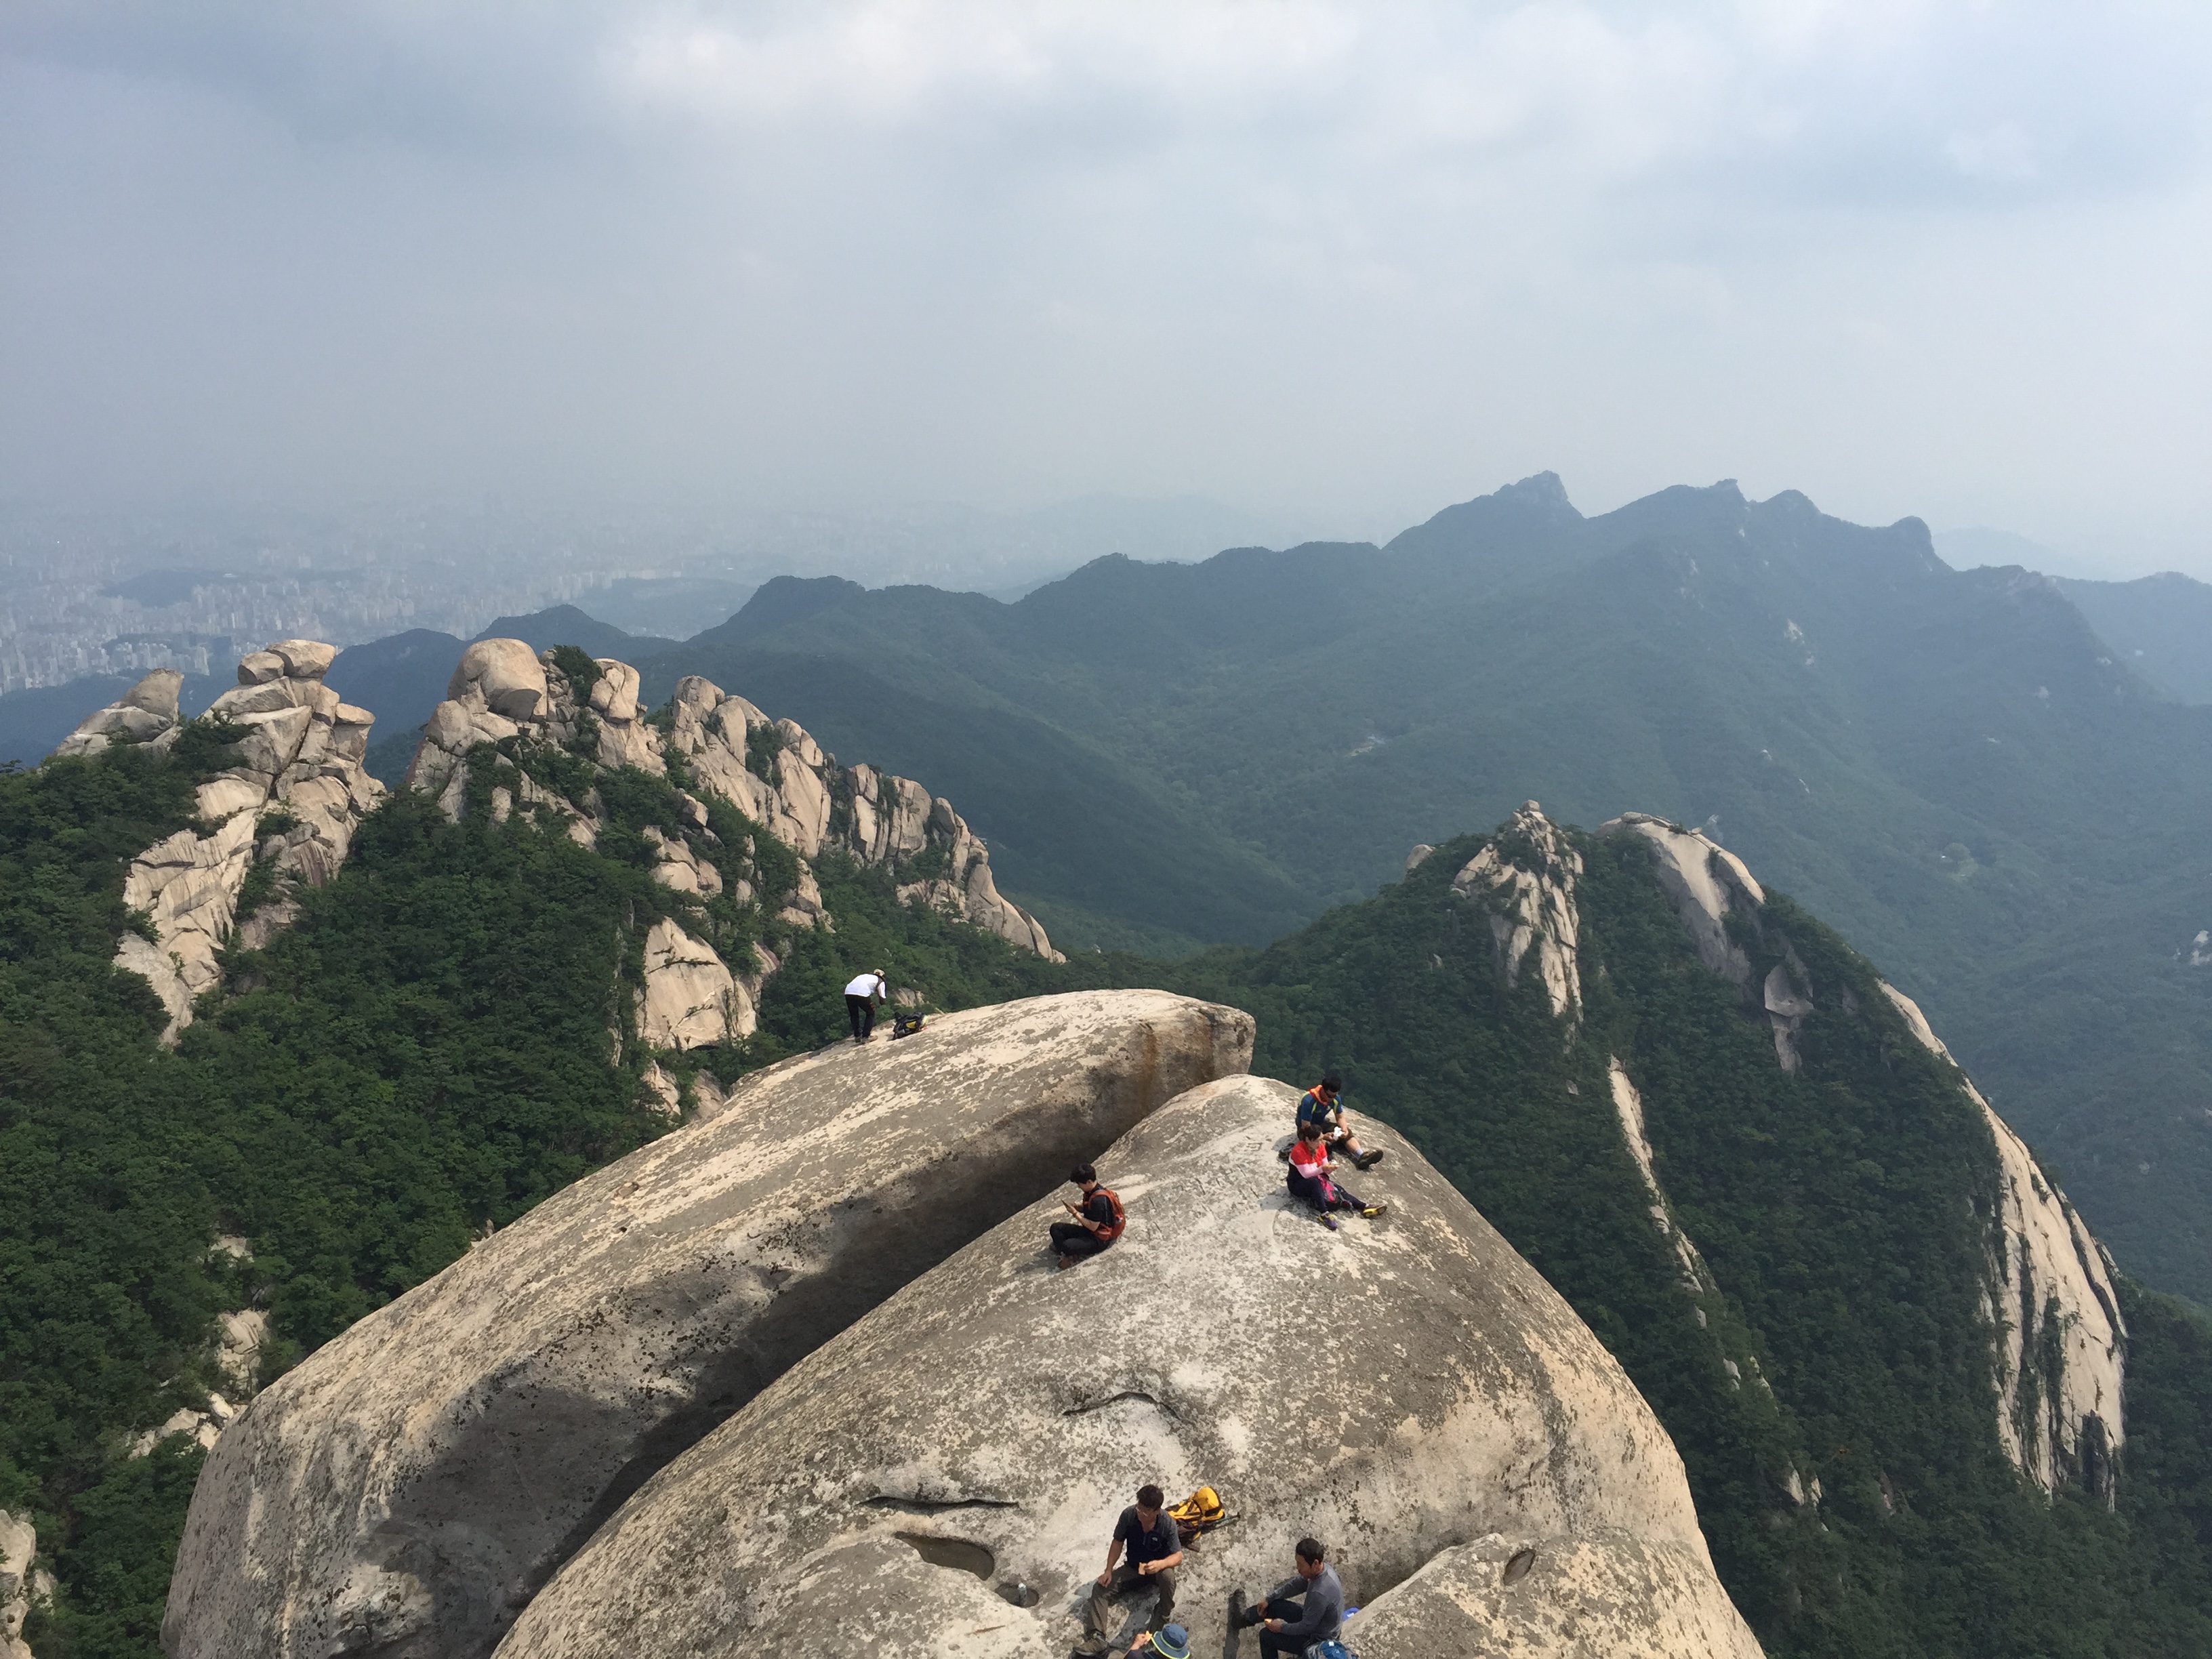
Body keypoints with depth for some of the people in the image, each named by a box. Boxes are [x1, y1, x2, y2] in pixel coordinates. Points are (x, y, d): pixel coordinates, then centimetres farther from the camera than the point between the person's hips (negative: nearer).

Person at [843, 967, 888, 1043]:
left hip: (848, 992, 4)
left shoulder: (865, 975, 36)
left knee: (854, 1014, 27)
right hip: (862, 994, -4)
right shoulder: (880, 982, 21)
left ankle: (857, 1036, 26)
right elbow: (882, 999, 18)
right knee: (871, 1014, 19)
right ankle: (865, 1036, 11)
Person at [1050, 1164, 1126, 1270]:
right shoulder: (1090, 1191, -1)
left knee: (1068, 1246, -31)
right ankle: (1067, 1254, -12)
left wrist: (1075, 1213, -17)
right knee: (1056, 1228, -4)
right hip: (1088, 1230, 10)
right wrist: (1075, 1207, -3)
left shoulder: (1099, 1200, -29)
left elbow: (1093, 1227, -25)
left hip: (1099, 1239, -10)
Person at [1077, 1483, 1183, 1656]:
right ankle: (1097, 1639, -24)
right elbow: (1118, 1542, -5)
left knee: (1168, 1576, -38)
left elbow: (1178, 1557, -24)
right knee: (1100, 1588, -16)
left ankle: (1161, 1621, -14)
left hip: (1157, 1568, -3)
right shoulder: (1128, 1515, -20)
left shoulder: (1168, 1523, -27)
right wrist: (1109, 1570, -14)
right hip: (1133, 1567, 3)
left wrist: (1160, 1564, -45)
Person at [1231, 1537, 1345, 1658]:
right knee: (1275, 1604, 14)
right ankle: (1243, 1618, 38)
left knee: (1266, 1635, 1)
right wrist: (1269, 1598, 4)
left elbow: (1306, 1627, -27)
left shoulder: (1320, 1593, -40)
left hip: (1318, 1639, -8)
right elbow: (1296, 1585, 5)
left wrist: (1281, 1628, -12)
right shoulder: (1323, 1568, -12)